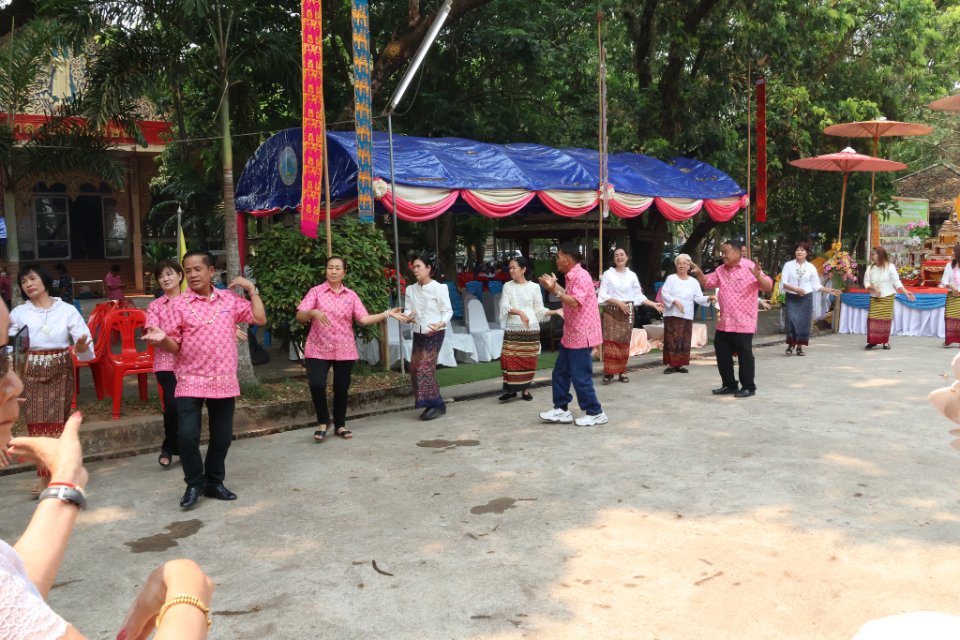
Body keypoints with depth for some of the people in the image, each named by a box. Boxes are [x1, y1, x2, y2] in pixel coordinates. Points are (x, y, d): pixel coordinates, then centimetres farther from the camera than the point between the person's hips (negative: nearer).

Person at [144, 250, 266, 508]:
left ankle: (214, 482, 31)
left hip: (224, 380, 2)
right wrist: (162, 339, -23)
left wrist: (252, 289, 2)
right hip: (191, 380, -2)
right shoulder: (180, 305, -1)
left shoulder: (230, 300, 6)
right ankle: (194, 483, 11)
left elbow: (260, 319, 2)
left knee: (222, 436, 9)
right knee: (187, 433, -13)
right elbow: (175, 346, -1)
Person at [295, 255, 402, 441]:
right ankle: (323, 421, 8)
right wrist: (313, 312, -28)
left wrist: (387, 314, -8)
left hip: (344, 349, 2)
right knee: (316, 384, -17)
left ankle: (340, 425, 26)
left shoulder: (351, 296, 9)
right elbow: (299, 316, -8)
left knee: (341, 388, 6)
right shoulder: (316, 292, 1)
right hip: (319, 349, -2)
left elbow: (364, 318, 1)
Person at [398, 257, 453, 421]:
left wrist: (441, 323, -25)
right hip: (418, 333, 6)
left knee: (425, 368, -15)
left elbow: (448, 310, -5)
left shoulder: (439, 288, -4)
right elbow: (408, 309, 5)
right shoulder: (411, 289, 13)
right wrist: (407, 317, -19)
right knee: (415, 369, 2)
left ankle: (437, 405, -5)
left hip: (434, 333, -6)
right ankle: (432, 404, 14)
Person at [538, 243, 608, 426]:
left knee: (581, 378, -2)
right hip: (570, 335, 10)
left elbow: (575, 302, -30)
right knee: (560, 373, 13)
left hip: (581, 336, -10)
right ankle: (561, 409, 22)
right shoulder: (572, 277, 13)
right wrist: (555, 287, 14)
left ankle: (596, 413, 10)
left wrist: (555, 290, -28)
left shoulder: (581, 276, -19)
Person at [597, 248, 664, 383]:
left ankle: (622, 371, 10)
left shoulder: (632, 275, 9)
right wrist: (619, 303, -14)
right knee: (610, 342, -10)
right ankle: (609, 372, -5)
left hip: (627, 312, 3)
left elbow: (638, 296, 12)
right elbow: (602, 295, -5)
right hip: (610, 311, -2)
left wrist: (654, 304, 4)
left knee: (624, 342, 2)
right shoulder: (608, 274, 1)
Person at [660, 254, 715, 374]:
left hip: (687, 316, 2)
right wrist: (676, 302, -18)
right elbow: (664, 294, -5)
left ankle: (681, 364, 11)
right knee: (671, 339, -7)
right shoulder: (671, 278, 4)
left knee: (684, 341, 2)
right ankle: (671, 364, -2)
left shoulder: (694, 282, 11)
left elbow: (698, 298, 5)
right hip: (672, 314, -2)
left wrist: (709, 298, -13)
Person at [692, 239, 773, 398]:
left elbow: (768, 288, -13)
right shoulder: (721, 270, 11)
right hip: (724, 323, 7)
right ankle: (729, 384, 25)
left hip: (743, 324, -7)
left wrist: (758, 276, -33)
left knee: (745, 355, 1)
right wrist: (699, 273, 1)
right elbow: (707, 283, 21)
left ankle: (748, 387, 14)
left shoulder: (750, 268, -9)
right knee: (722, 354, 12)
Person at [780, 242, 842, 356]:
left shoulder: (811, 267, 6)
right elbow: (783, 282, -4)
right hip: (791, 298, -2)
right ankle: (791, 344, -2)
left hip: (806, 298, 2)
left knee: (804, 321, 0)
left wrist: (829, 290, -3)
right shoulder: (788, 265, 2)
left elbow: (816, 285, 8)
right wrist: (795, 289, -18)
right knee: (792, 319, -14)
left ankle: (800, 346, 8)